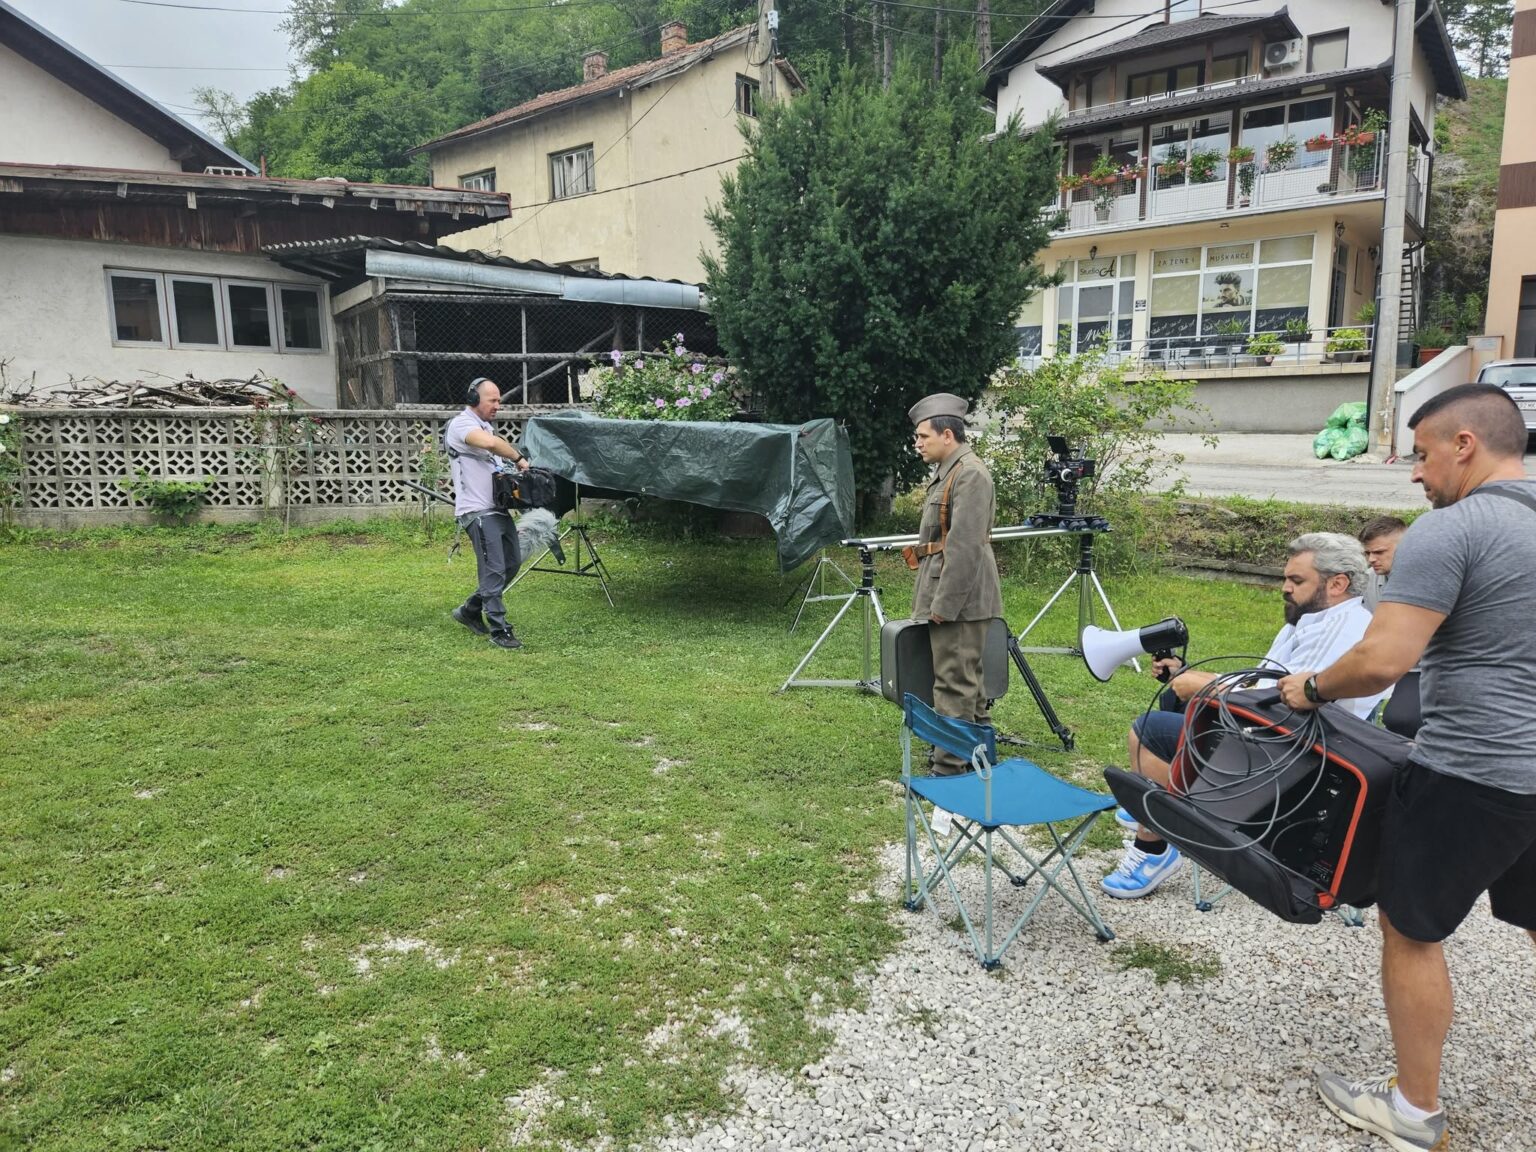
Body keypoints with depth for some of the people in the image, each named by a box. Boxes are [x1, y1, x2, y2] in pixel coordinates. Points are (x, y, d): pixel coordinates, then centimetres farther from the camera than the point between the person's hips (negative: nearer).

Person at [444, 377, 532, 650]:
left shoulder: (486, 426, 21)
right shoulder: (462, 424, -10)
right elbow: (490, 443, -31)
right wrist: (519, 458, -19)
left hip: (498, 508, 10)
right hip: (479, 512, -10)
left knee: (511, 564, 14)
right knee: (494, 571, -9)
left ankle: (470, 611, 26)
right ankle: (499, 630, -2)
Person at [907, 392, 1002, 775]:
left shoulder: (970, 473, -15)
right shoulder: (948, 471, 17)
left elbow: (964, 546, -21)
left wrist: (942, 603, -20)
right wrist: (929, 598, 19)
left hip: (959, 600, -10)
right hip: (950, 597, 10)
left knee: (954, 684, -6)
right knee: (968, 681, 16)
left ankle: (950, 769, -1)